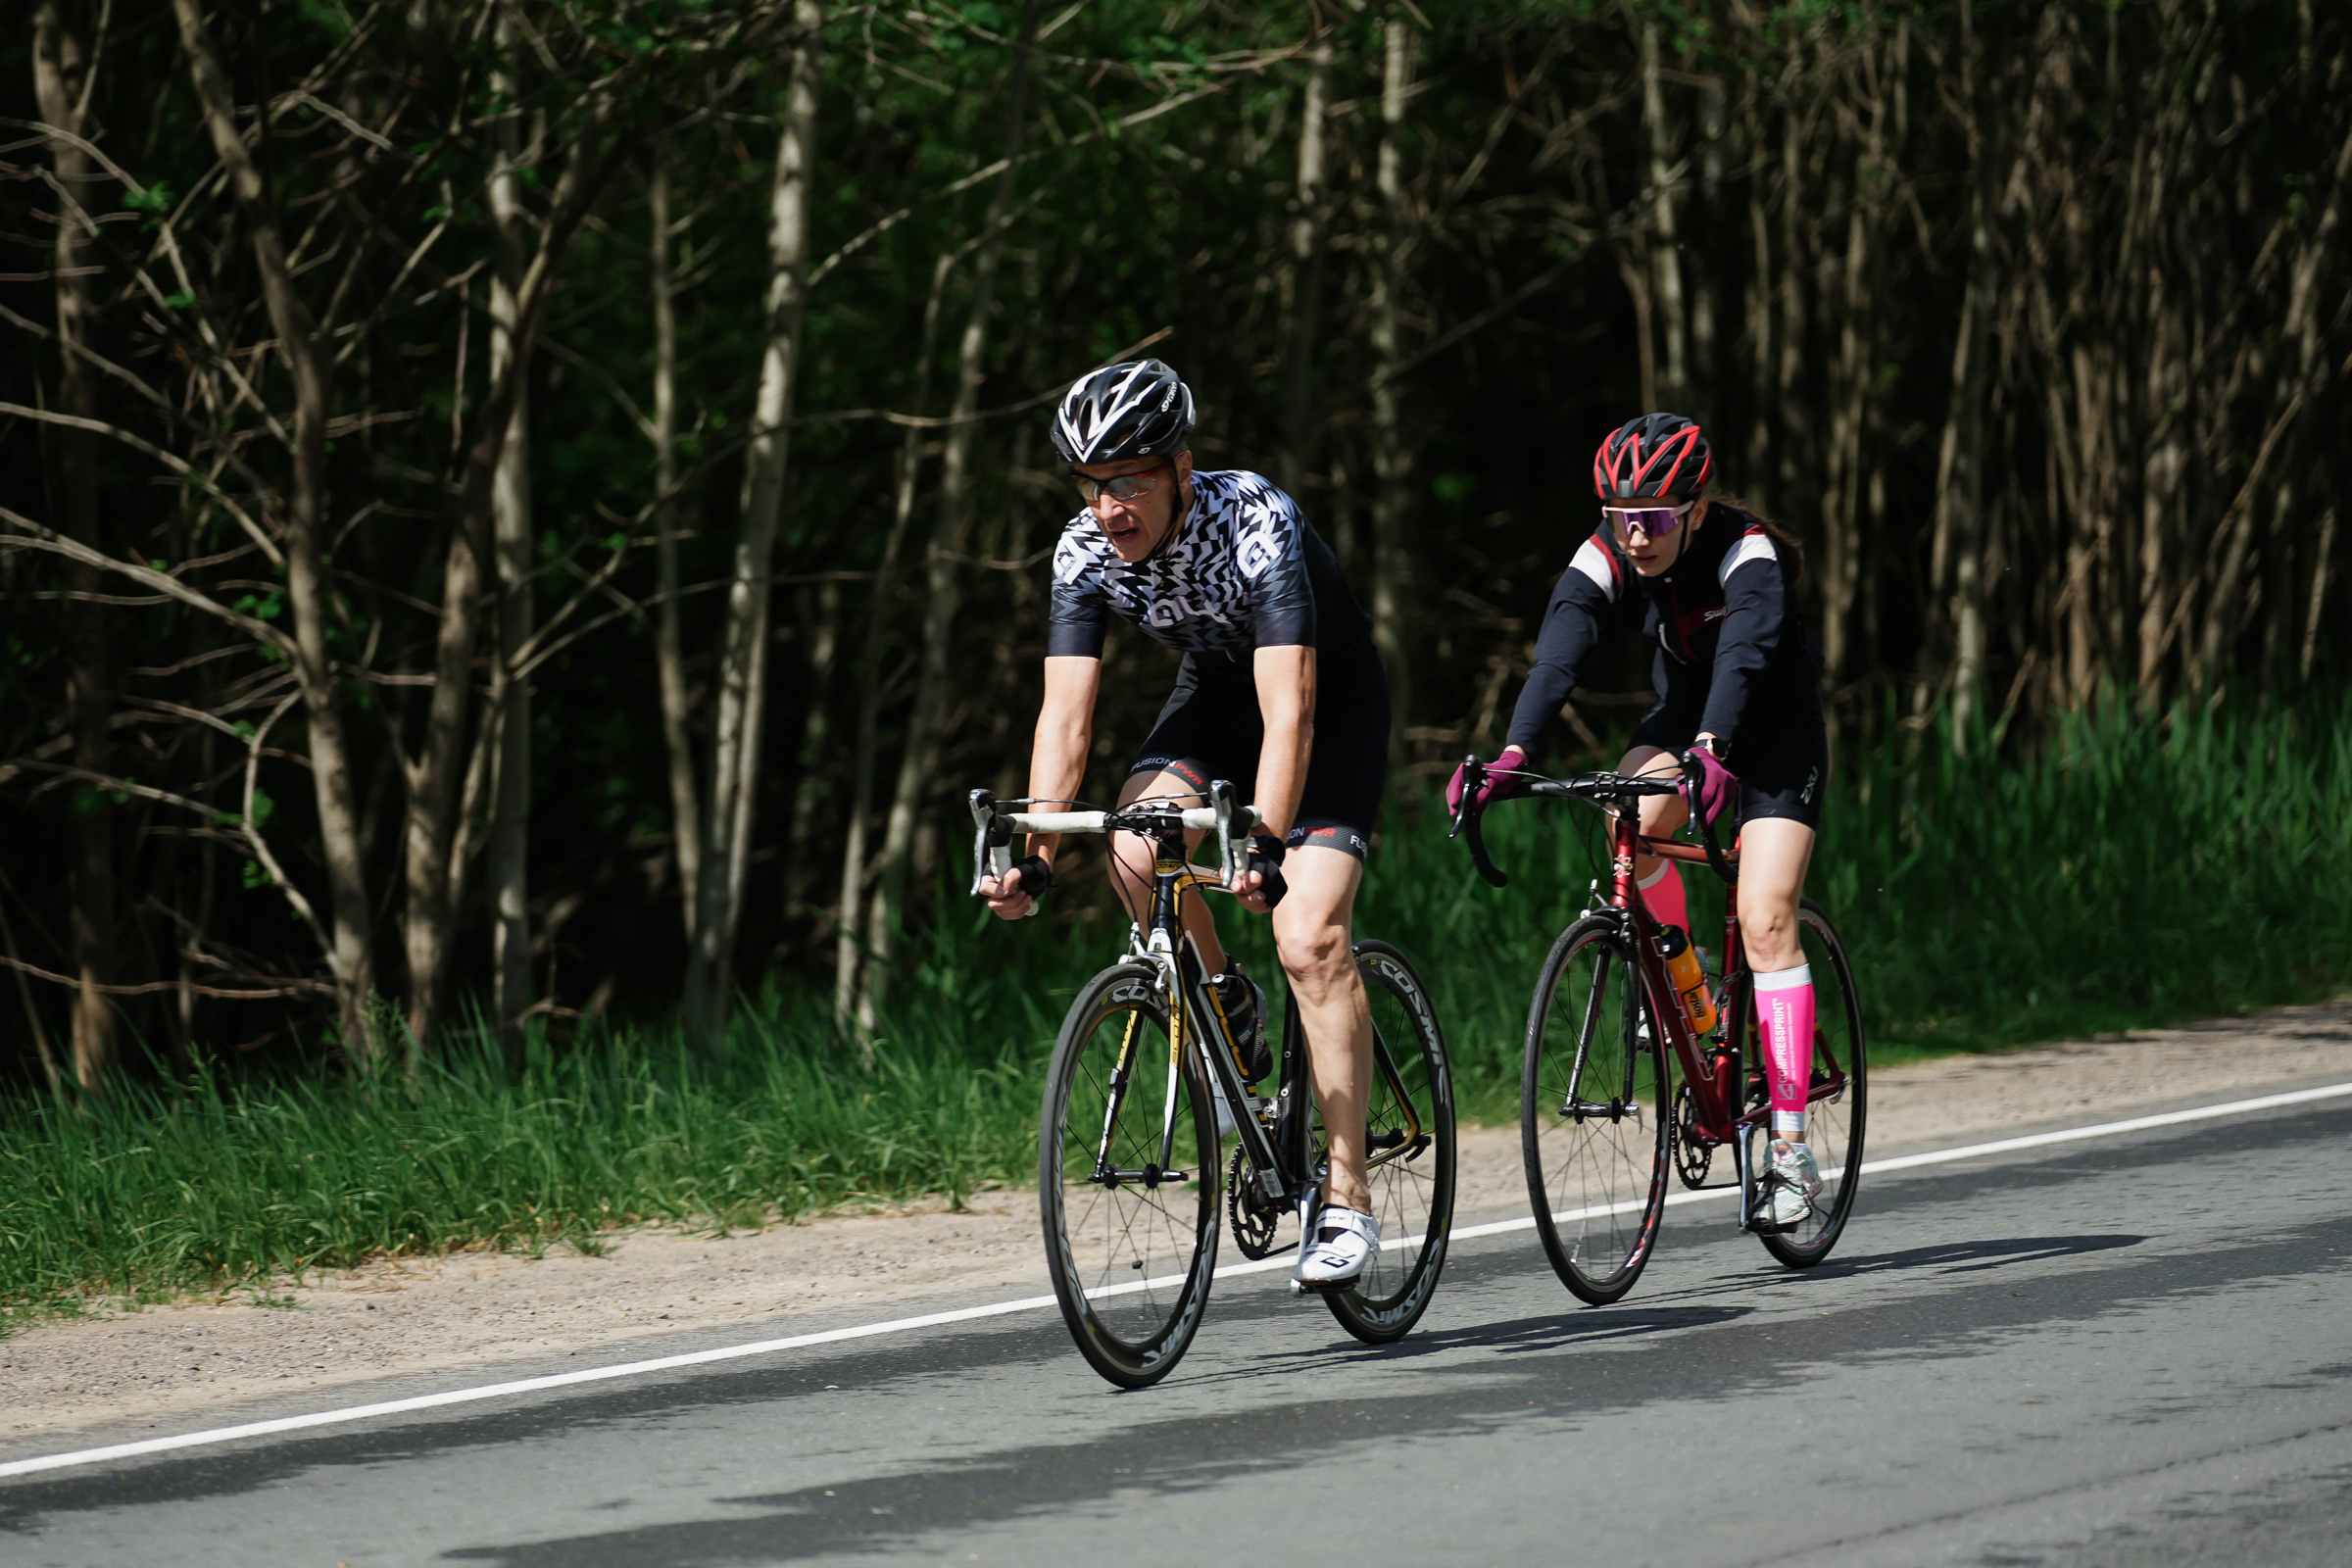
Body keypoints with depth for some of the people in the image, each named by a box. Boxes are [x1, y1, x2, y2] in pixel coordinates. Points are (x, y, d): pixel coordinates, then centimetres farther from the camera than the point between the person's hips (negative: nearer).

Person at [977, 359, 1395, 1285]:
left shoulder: (1255, 524, -34)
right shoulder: (1086, 552, -19)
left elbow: (1289, 709, -42)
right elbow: (1066, 714, -21)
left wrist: (1265, 844, -53)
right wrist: (1034, 853, -33)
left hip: (1331, 695, -5)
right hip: (1217, 690, 5)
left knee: (1310, 941, -21)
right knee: (1136, 849, -27)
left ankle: (1346, 1199, -16)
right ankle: (1227, 1013, 2)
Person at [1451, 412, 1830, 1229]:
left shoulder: (1744, 550, -30)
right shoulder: (1606, 558, -19)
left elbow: (1743, 652, -46)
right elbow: (1557, 655, -32)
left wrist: (1711, 751, -64)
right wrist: (1512, 754, -49)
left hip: (1776, 728, -4)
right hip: (1685, 711, 4)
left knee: (1765, 923, -18)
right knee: (1630, 822, -29)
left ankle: (1792, 1146, -18)